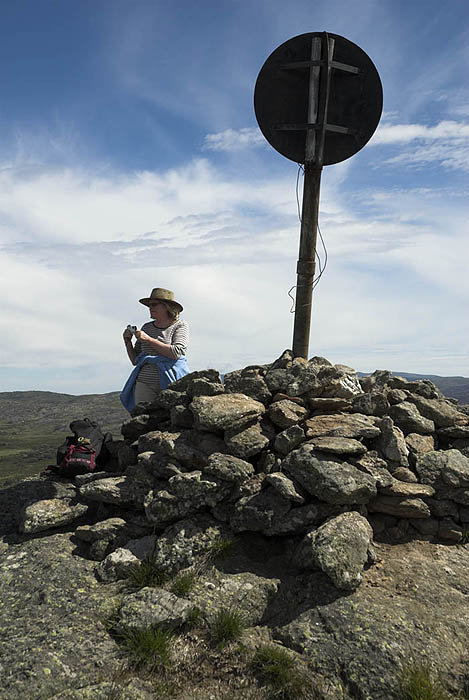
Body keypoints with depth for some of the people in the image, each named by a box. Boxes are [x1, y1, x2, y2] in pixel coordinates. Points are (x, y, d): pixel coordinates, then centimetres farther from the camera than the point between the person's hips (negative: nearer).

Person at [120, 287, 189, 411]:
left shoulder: (180, 325, 4)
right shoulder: (146, 327, 15)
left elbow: (177, 352, -14)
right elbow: (135, 360, 18)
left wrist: (148, 339, -12)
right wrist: (127, 341, 2)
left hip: (171, 383, -3)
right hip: (145, 384, 3)